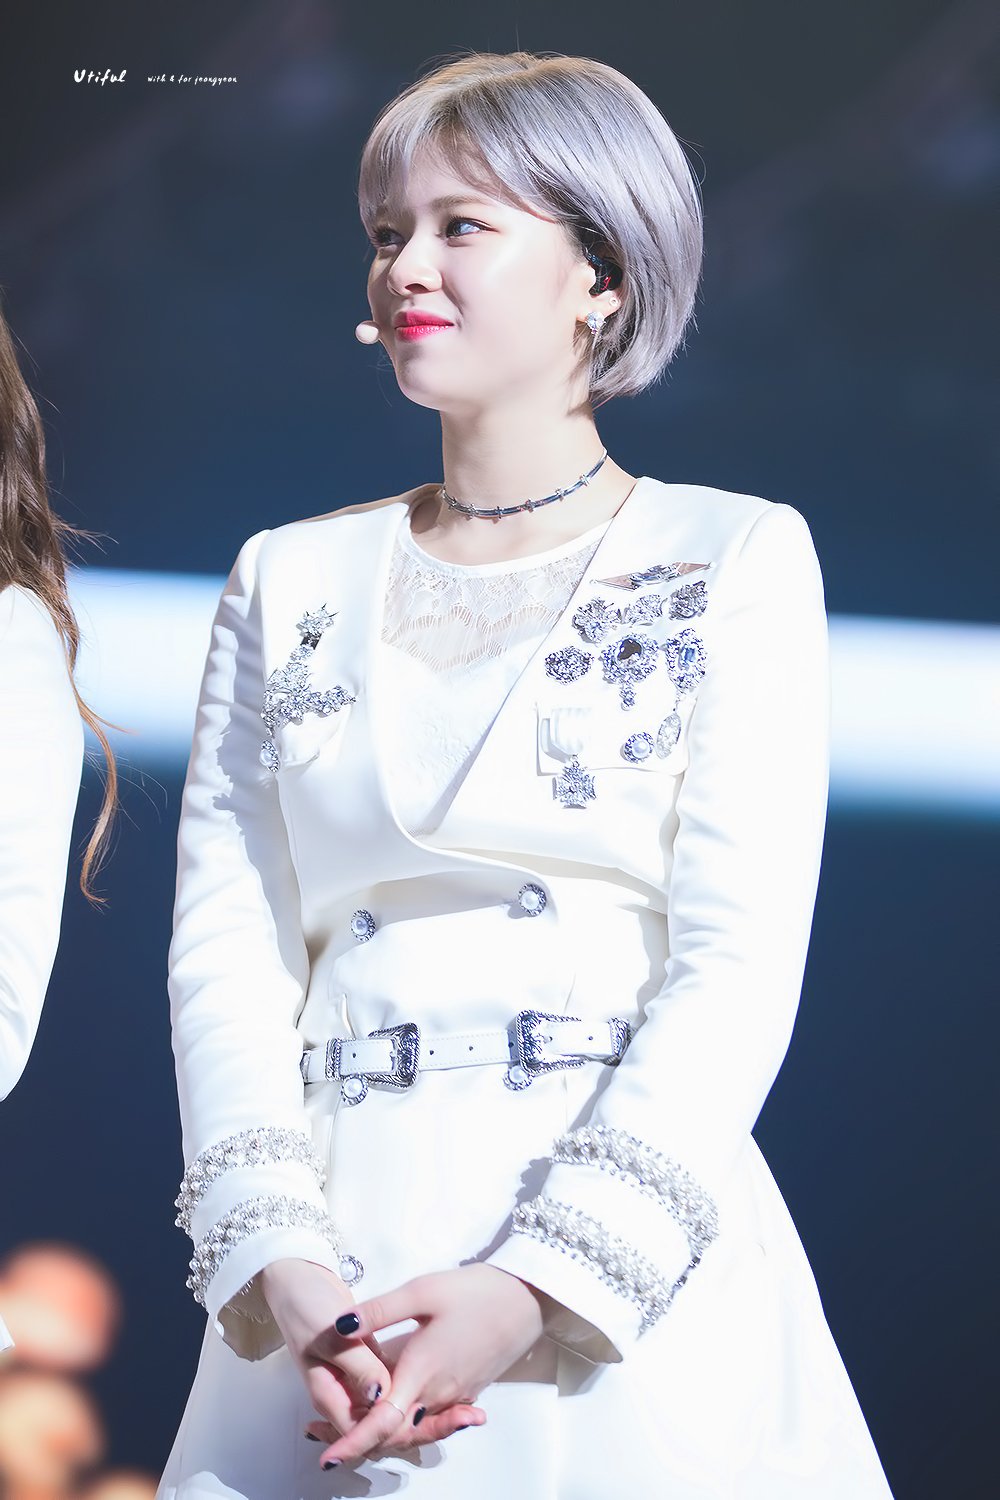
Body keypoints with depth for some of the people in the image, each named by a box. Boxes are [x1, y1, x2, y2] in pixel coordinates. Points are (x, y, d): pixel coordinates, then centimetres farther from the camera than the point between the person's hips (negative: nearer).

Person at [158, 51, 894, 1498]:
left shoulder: (736, 560, 3)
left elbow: (740, 963, -6)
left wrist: (536, 1286, -17)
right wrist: (280, 1260, -12)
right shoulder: (290, 583, 12)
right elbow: (224, 944, 4)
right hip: (336, 1279, 3)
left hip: (632, 1288, -2)